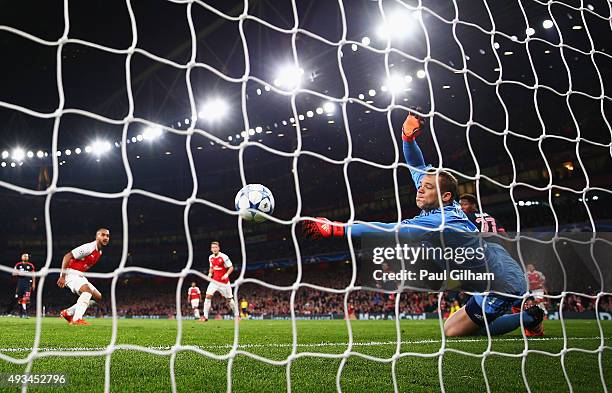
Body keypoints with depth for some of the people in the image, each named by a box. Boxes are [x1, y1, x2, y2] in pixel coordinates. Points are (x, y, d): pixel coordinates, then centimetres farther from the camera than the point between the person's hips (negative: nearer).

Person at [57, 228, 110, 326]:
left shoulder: (99, 252, 10)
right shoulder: (88, 247, -19)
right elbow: (67, 256, -21)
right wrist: (62, 276, -24)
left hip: (79, 275, 9)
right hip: (71, 273, -9)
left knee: (98, 297, 6)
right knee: (87, 290, -32)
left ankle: (68, 313, 11)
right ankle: (77, 319, -37)